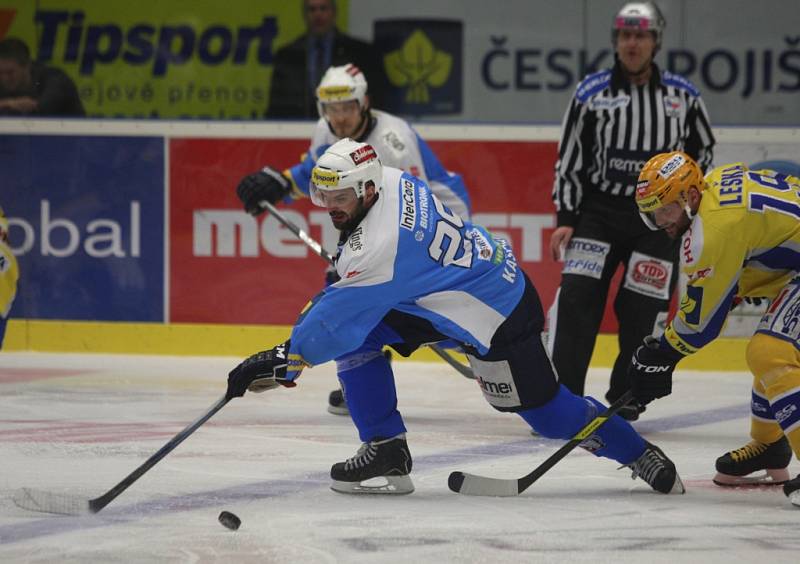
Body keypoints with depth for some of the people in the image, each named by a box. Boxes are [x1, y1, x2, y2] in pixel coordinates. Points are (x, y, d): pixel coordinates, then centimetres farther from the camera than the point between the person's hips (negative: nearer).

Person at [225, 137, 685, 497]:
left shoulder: (382, 242, -33)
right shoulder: (393, 181, -8)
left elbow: (336, 320, -31)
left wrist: (281, 362, -26)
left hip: (500, 318, -10)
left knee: (548, 414, 0)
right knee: (356, 335, -2)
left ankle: (641, 455, 21)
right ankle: (386, 450, 2)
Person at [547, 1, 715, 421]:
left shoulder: (682, 96, 2)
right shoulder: (590, 94, -1)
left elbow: (702, 149, 17)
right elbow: (569, 161, 2)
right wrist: (565, 221, -4)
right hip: (598, 209, -1)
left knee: (643, 314, -1)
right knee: (576, 299, -13)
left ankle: (624, 405, 10)